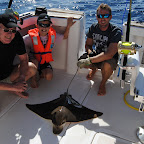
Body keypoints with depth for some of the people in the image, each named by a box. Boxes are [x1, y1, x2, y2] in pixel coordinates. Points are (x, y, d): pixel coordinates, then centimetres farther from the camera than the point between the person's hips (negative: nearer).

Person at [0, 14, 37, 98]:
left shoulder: (16, 37, -13)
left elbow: (24, 59, -3)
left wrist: (22, 77, -18)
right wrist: (13, 87, -29)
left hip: (8, 74, 6)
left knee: (32, 68, -5)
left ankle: (15, 89, 7)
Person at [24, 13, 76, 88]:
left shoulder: (53, 35, -6)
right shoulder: (31, 36, -18)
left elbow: (64, 36, 11)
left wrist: (68, 26, -5)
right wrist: (30, 55, -21)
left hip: (45, 62, 2)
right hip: (34, 61, -1)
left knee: (49, 77, -22)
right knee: (35, 62, -36)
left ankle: (41, 72, 16)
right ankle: (34, 78, -4)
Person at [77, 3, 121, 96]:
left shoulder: (116, 32, -24)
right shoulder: (93, 28, -6)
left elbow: (109, 54, -34)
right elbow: (88, 45, 5)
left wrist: (88, 61, -36)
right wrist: (90, 52, -20)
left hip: (111, 58, -5)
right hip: (97, 55, 5)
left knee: (107, 66, -40)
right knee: (80, 61, -22)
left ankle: (103, 84, -4)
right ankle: (94, 68, 15)